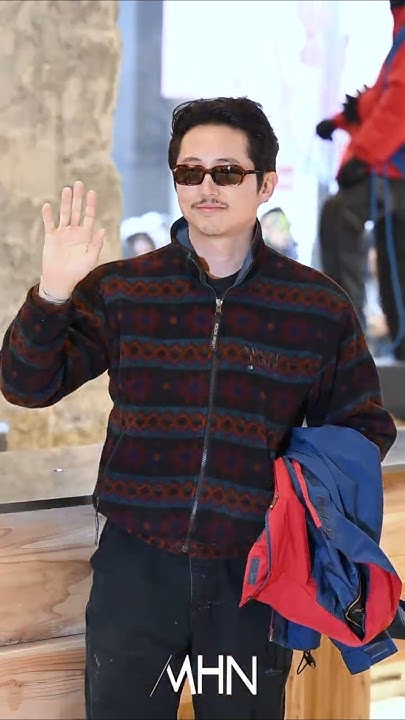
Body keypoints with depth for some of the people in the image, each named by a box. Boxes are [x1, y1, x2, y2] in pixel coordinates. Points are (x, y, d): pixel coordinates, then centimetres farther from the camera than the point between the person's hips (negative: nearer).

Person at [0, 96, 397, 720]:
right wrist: (53, 293, -17)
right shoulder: (119, 291, 0)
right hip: (136, 568, 0)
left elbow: (363, 424, 10)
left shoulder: (321, 308, 0)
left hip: (254, 575, 0)